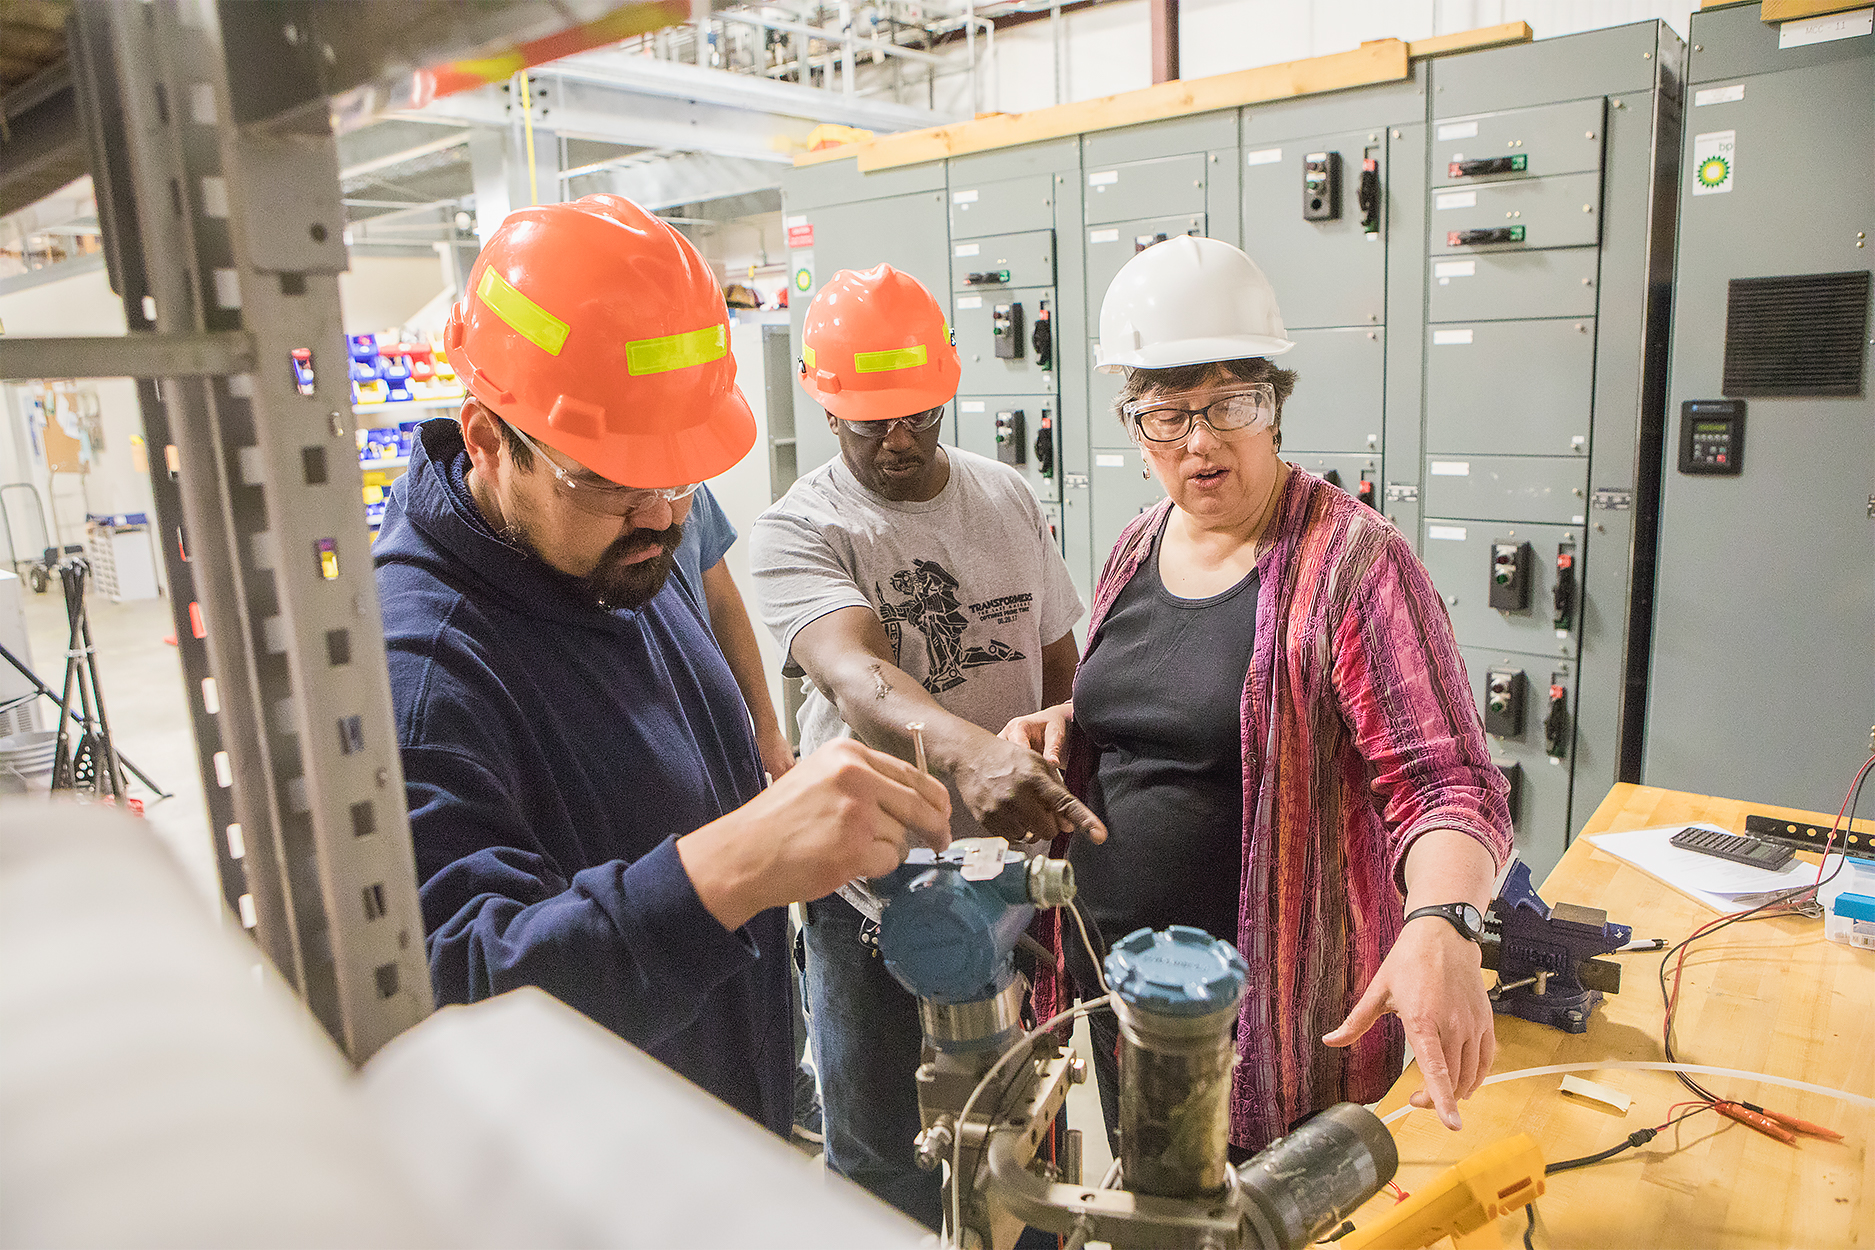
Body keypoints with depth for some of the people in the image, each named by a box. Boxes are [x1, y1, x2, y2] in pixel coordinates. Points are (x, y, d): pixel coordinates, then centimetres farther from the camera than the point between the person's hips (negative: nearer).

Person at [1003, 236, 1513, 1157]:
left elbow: (1445, 783, -21)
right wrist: (1067, 726, -2)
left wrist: (1442, 924, -39)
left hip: (1277, 1008, -6)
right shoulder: (1137, 549, 4)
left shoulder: (1351, 561, -16)